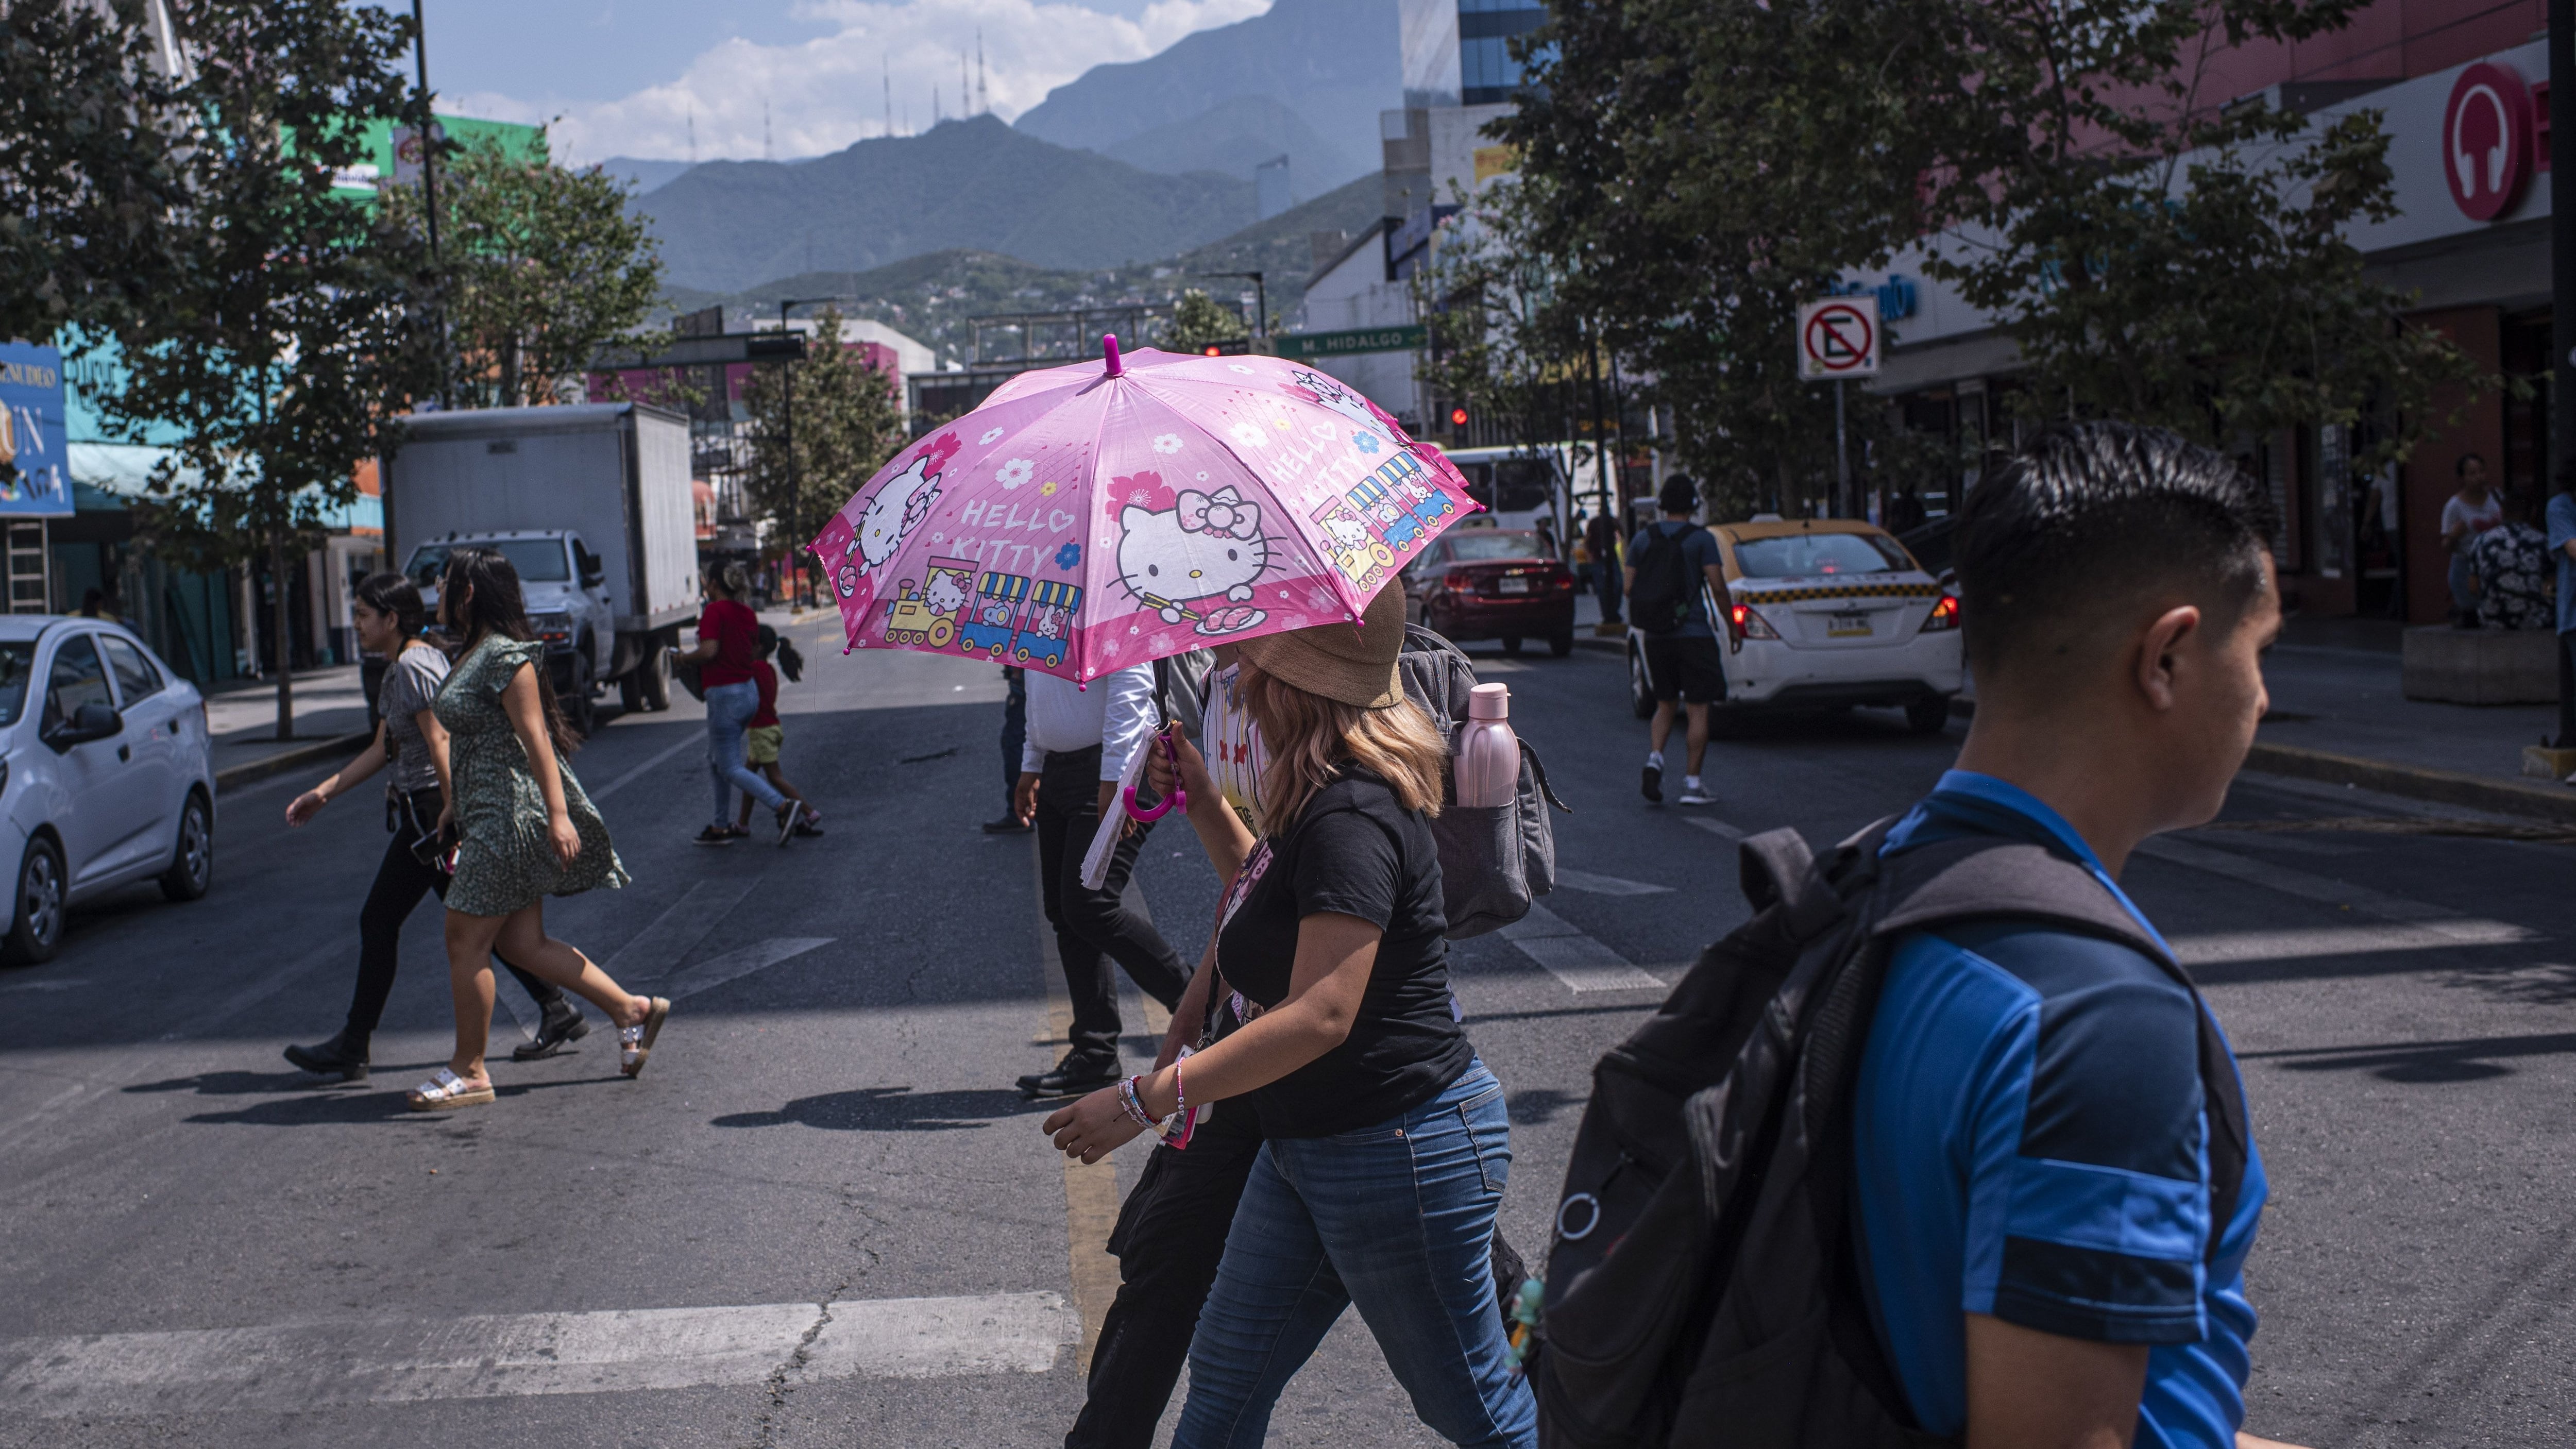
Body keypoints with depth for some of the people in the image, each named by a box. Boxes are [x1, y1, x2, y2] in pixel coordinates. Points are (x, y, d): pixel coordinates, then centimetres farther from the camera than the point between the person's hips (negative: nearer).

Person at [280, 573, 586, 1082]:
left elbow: (440, 743, -21)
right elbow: (383, 748, 22)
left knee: (379, 921, -2)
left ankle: (353, 1048, 5)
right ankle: (557, 1011, 11)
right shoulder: (400, 668, 18)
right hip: (425, 809, 10)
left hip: (432, 810, -10)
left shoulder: (414, 666, -14)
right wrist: (323, 793, 19)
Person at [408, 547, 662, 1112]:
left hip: (510, 816, -10)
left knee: (466, 941, -3)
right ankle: (632, 1009, 15)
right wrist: (455, 806, 27)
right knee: (523, 942, 10)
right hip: (491, 814, 10)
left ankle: (468, 1071, 7)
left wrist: (557, 814, -26)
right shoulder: (475, 656, 15)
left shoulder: (505, 657, -15)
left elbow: (535, 737, -22)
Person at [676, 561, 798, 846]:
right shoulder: (747, 613, 9)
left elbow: (708, 651, -24)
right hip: (749, 691, 9)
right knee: (717, 760, 19)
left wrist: (682, 658, -8)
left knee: (731, 768, -4)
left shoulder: (714, 611, -14)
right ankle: (721, 826, 23)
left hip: (724, 695, -9)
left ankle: (782, 807, -18)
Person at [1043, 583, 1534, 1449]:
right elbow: (1273, 905, 26)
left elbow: (1321, 1014, -30)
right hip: (1306, 1146, 10)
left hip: (1399, 1150, -10)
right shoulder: (1318, 800, 8)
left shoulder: (1351, 819, -24)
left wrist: (1143, 1101, -28)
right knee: (1226, 1377, 15)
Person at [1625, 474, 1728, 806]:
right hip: (1694, 633, -4)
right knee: (1698, 710, 2)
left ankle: (1655, 758, -5)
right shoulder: (1701, 539, -8)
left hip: (1656, 637, 4)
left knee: (1665, 705, 18)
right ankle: (1692, 783, 1)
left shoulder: (1642, 539, 4)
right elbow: (1718, 588, -14)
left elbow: (1629, 589, 5)